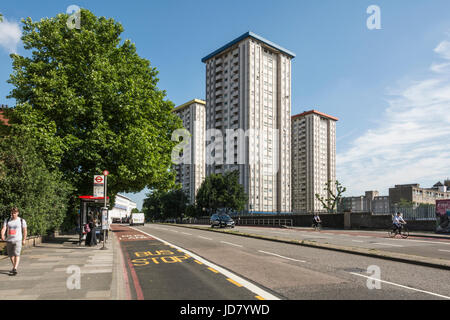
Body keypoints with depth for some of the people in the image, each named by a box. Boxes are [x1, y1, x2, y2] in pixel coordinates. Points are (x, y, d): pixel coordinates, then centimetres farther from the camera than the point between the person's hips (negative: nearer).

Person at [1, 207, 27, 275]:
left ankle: (15, 269, -20)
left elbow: (24, 231, 4)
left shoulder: (22, 221, 0)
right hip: (9, 240, 4)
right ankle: (14, 266, 33)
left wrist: (24, 240, 1)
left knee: (17, 254, -15)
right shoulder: (7, 220, 5)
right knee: (11, 255, 13)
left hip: (18, 240, -4)